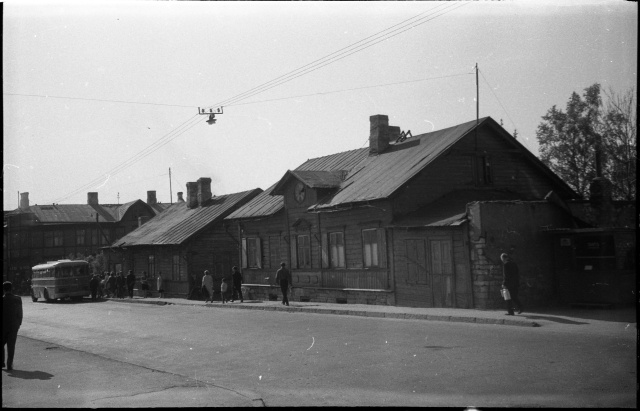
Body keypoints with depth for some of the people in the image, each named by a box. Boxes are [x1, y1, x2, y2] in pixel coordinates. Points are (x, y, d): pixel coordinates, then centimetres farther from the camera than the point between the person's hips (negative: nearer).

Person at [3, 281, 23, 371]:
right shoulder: (18, 299, -4)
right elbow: (20, 313, 2)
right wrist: (19, 323, 14)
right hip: (14, 326, 2)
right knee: (11, 346, 7)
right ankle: (9, 365, 6)